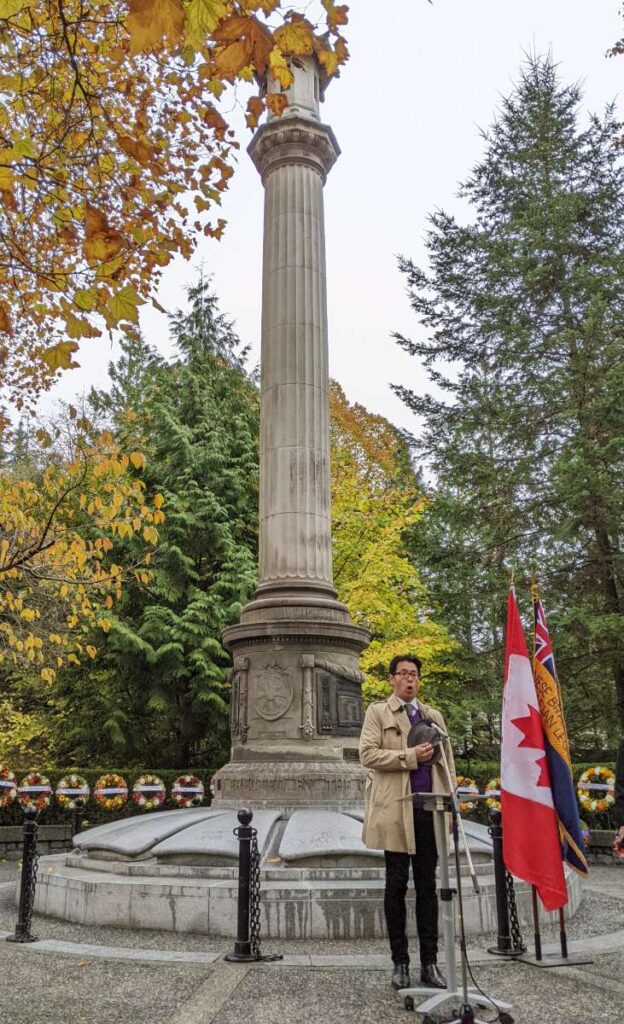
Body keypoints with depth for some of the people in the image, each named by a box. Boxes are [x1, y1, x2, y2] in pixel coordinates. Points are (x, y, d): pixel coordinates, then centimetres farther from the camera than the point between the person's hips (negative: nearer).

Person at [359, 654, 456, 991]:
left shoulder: (433, 716, 17)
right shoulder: (378, 712, 4)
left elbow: (447, 761, 15)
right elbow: (368, 754, -8)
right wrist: (410, 756, -15)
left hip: (429, 810, 4)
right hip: (396, 810, -4)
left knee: (427, 886, 8)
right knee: (396, 885, 4)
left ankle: (429, 962, 16)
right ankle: (400, 962, 15)